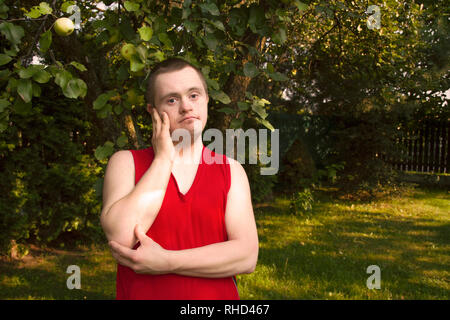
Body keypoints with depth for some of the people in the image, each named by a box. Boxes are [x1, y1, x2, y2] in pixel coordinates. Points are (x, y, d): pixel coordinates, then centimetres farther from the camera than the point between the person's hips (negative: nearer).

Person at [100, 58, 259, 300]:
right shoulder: (125, 162, -3)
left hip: (216, 294, 1)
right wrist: (163, 158, -15)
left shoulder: (231, 170, -1)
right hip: (141, 293, -1)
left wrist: (166, 262, -20)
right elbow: (120, 236, -20)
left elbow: (247, 256, -11)